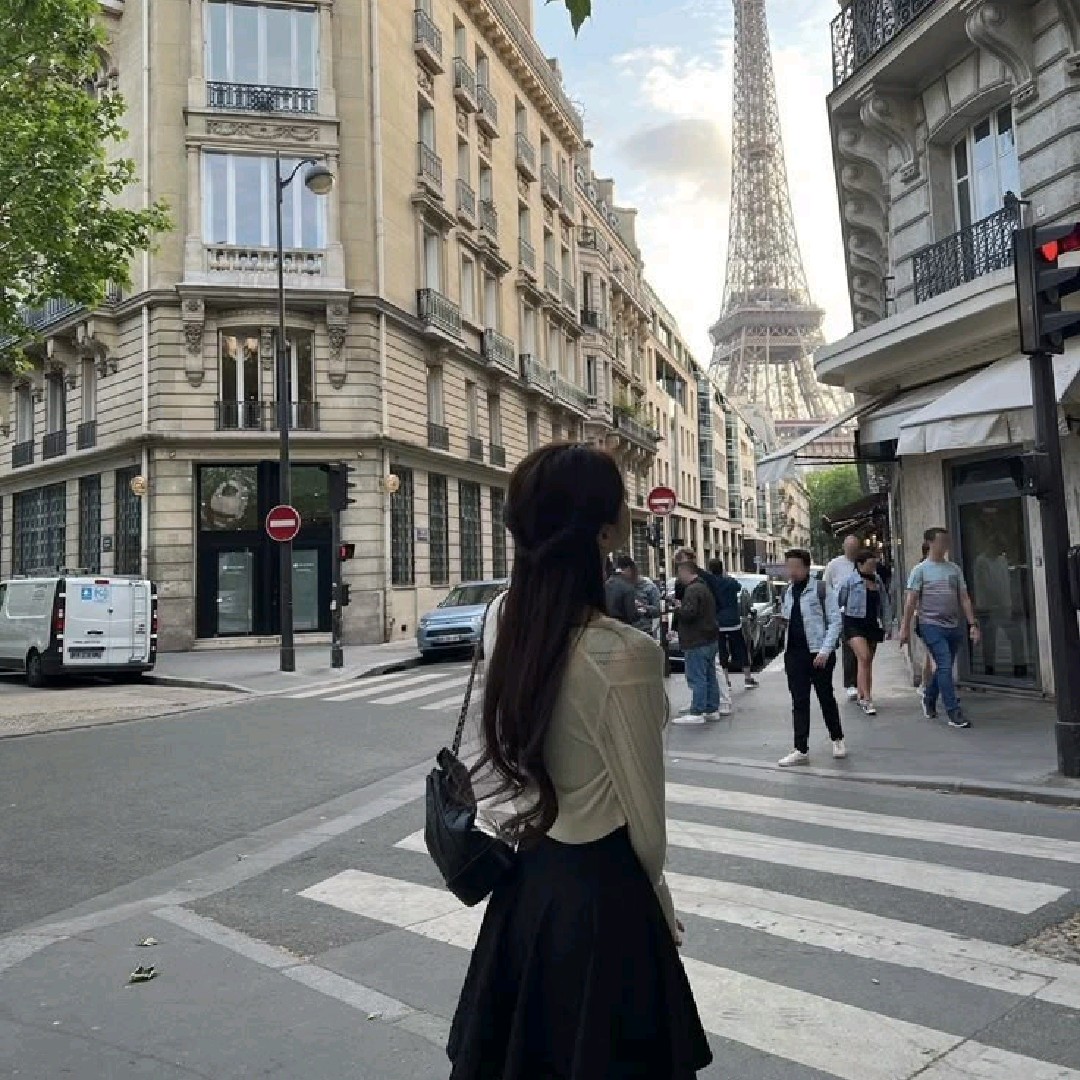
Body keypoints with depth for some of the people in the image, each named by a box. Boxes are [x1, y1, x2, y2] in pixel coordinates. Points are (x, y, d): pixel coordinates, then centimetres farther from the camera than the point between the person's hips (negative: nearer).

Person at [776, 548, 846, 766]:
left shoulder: (822, 590, -7)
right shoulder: (788, 593, 11)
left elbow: (835, 622, -10)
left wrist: (825, 651, -18)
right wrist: (782, 619, -1)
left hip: (819, 653, -5)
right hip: (794, 654, 5)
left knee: (826, 697, 9)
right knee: (799, 702, 3)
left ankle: (837, 740, 29)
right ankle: (801, 750, 6)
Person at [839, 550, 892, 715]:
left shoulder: (878, 581, 9)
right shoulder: (850, 581, -7)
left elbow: (885, 604, 15)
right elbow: (839, 601, 1)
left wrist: (887, 624, 11)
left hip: (872, 624, 6)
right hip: (854, 623, -6)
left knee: (868, 662, 11)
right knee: (864, 658, -19)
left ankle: (862, 697, 23)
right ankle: (867, 699, -19)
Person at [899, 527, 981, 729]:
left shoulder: (954, 569, 12)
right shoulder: (921, 570, -2)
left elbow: (964, 599, 11)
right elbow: (911, 601, -4)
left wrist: (973, 624, 3)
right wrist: (905, 628, -8)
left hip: (953, 627, 5)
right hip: (931, 626, -5)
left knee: (943, 668, 14)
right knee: (945, 666, -11)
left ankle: (929, 698, 36)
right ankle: (954, 713, -8)